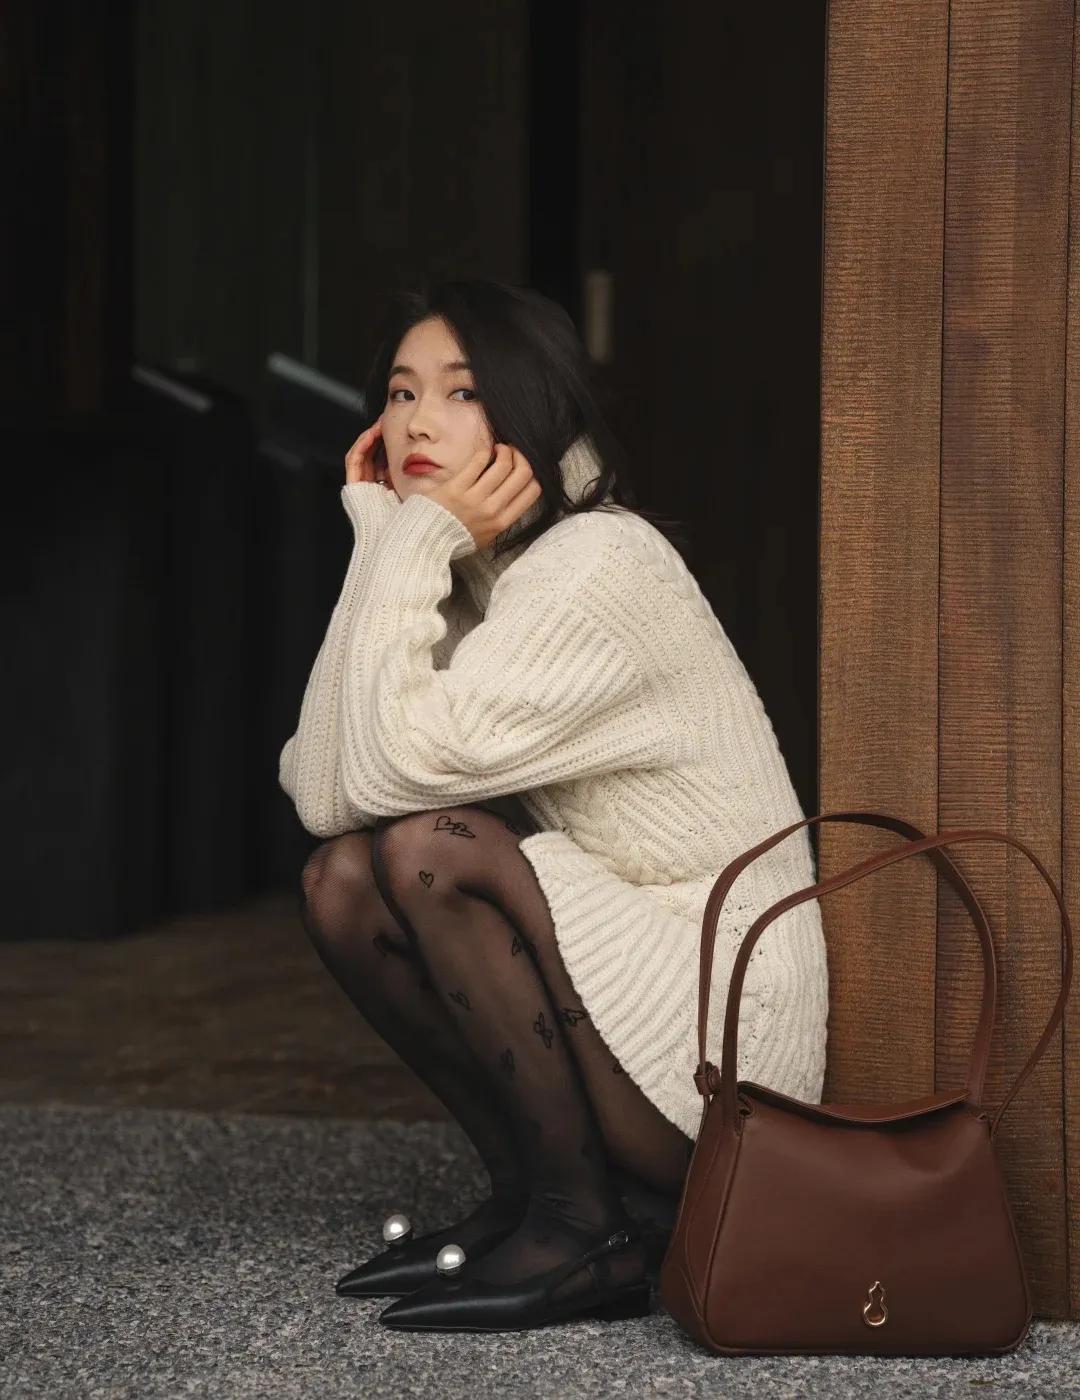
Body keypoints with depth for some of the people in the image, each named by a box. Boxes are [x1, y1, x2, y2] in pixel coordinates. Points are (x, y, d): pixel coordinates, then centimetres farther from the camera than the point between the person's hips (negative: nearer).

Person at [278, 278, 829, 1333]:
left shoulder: (599, 563, -17)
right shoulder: (475, 577, 9)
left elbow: (387, 767, -25)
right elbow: (320, 790, -5)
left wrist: (417, 545, -16)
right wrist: (383, 541, -6)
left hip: (718, 1034, -8)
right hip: (618, 982, 8)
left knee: (433, 848, -23)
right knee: (340, 879, -2)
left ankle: (587, 1235, -12)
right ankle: (525, 1194, 7)